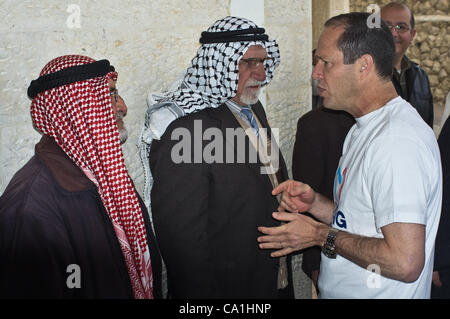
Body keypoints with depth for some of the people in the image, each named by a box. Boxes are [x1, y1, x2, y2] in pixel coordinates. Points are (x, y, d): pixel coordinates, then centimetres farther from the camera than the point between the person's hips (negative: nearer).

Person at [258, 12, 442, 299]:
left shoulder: (398, 141, -24)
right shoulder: (364, 129, 9)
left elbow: (405, 262, -29)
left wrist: (321, 235, -19)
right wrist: (316, 204, -2)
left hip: (382, 293, -9)